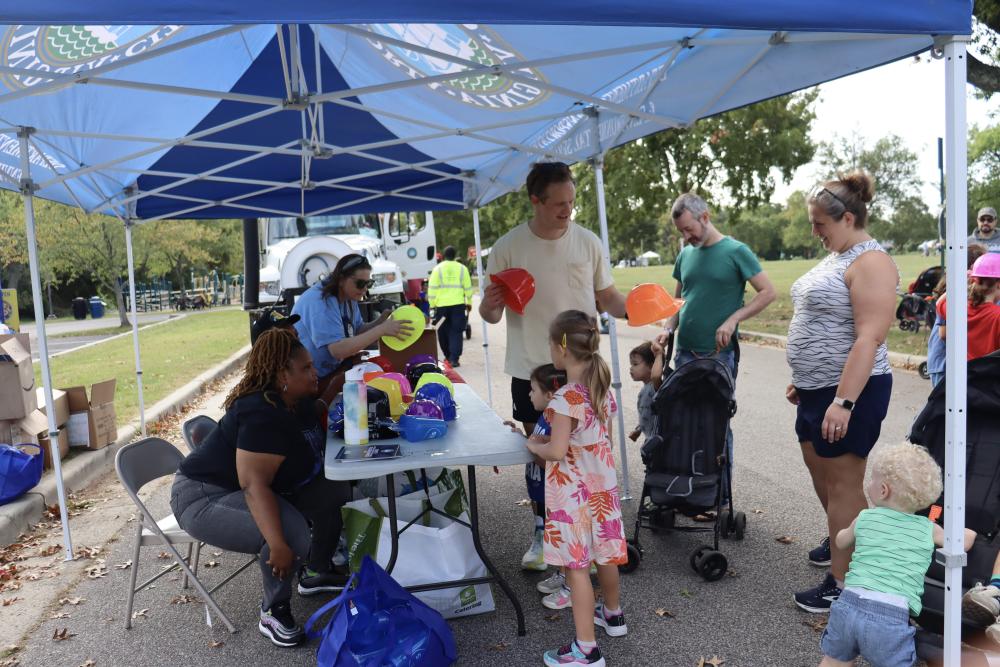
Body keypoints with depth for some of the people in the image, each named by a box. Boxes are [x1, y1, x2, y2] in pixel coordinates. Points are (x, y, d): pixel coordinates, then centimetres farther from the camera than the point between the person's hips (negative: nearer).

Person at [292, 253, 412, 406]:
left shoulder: (348, 297, 2)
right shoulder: (321, 302, -26)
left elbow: (357, 332, 4)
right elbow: (338, 350, -34)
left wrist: (380, 322, -15)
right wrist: (381, 330, -35)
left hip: (330, 369, 9)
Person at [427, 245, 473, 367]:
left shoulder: (438, 268, 0)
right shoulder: (462, 268, 3)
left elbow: (432, 288, -2)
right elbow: (468, 287, 5)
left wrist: (432, 304, 5)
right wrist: (469, 302, 17)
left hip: (441, 305, 0)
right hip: (458, 304, 0)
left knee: (443, 332, 14)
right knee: (456, 332, 2)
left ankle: (448, 356, 23)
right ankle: (454, 359, -8)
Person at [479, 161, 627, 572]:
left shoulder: (587, 242, 0)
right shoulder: (508, 248, -6)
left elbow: (607, 296, 8)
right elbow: (491, 314, -2)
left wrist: (632, 308, -13)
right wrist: (489, 305, -26)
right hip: (531, 369, -1)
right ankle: (544, 530, 29)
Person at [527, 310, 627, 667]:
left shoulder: (566, 399, -24)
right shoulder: (603, 388, 1)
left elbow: (557, 451, -26)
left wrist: (534, 446, -7)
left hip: (573, 490, -8)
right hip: (603, 482, 8)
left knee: (576, 565, 1)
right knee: (603, 553, 24)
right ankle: (612, 614, 44)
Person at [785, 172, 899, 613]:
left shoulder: (870, 262, -17)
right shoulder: (836, 258, 13)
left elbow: (869, 338, -25)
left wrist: (843, 402, -29)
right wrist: (802, 379, 21)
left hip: (849, 390, -10)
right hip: (818, 388, 10)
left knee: (843, 483, -1)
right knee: (818, 468, 22)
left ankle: (841, 584, 11)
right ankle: (840, 541, 43)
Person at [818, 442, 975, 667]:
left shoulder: (865, 518, 13)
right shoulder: (928, 529, 8)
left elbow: (841, 542, 32)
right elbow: (965, 541, 23)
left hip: (850, 603, 2)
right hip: (891, 615, -2)